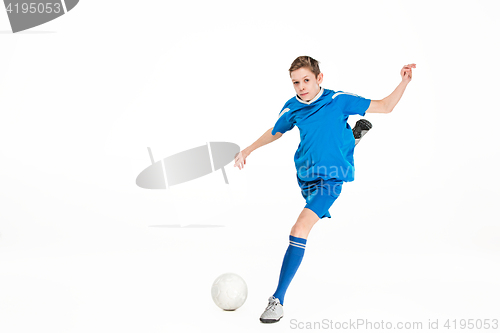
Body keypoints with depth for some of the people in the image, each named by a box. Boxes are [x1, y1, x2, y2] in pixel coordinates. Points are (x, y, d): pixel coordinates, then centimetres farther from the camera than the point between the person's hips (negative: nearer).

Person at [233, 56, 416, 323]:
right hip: (304, 174, 6)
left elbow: (385, 107, -8)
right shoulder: (292, 108, -6)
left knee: (300, 230, -26)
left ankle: (278, 299, -19)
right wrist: (247, 150, 19)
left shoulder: (338, 100, -15)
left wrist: (404, 82, -21)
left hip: (329, 179, -6)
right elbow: (275, 132, 15)